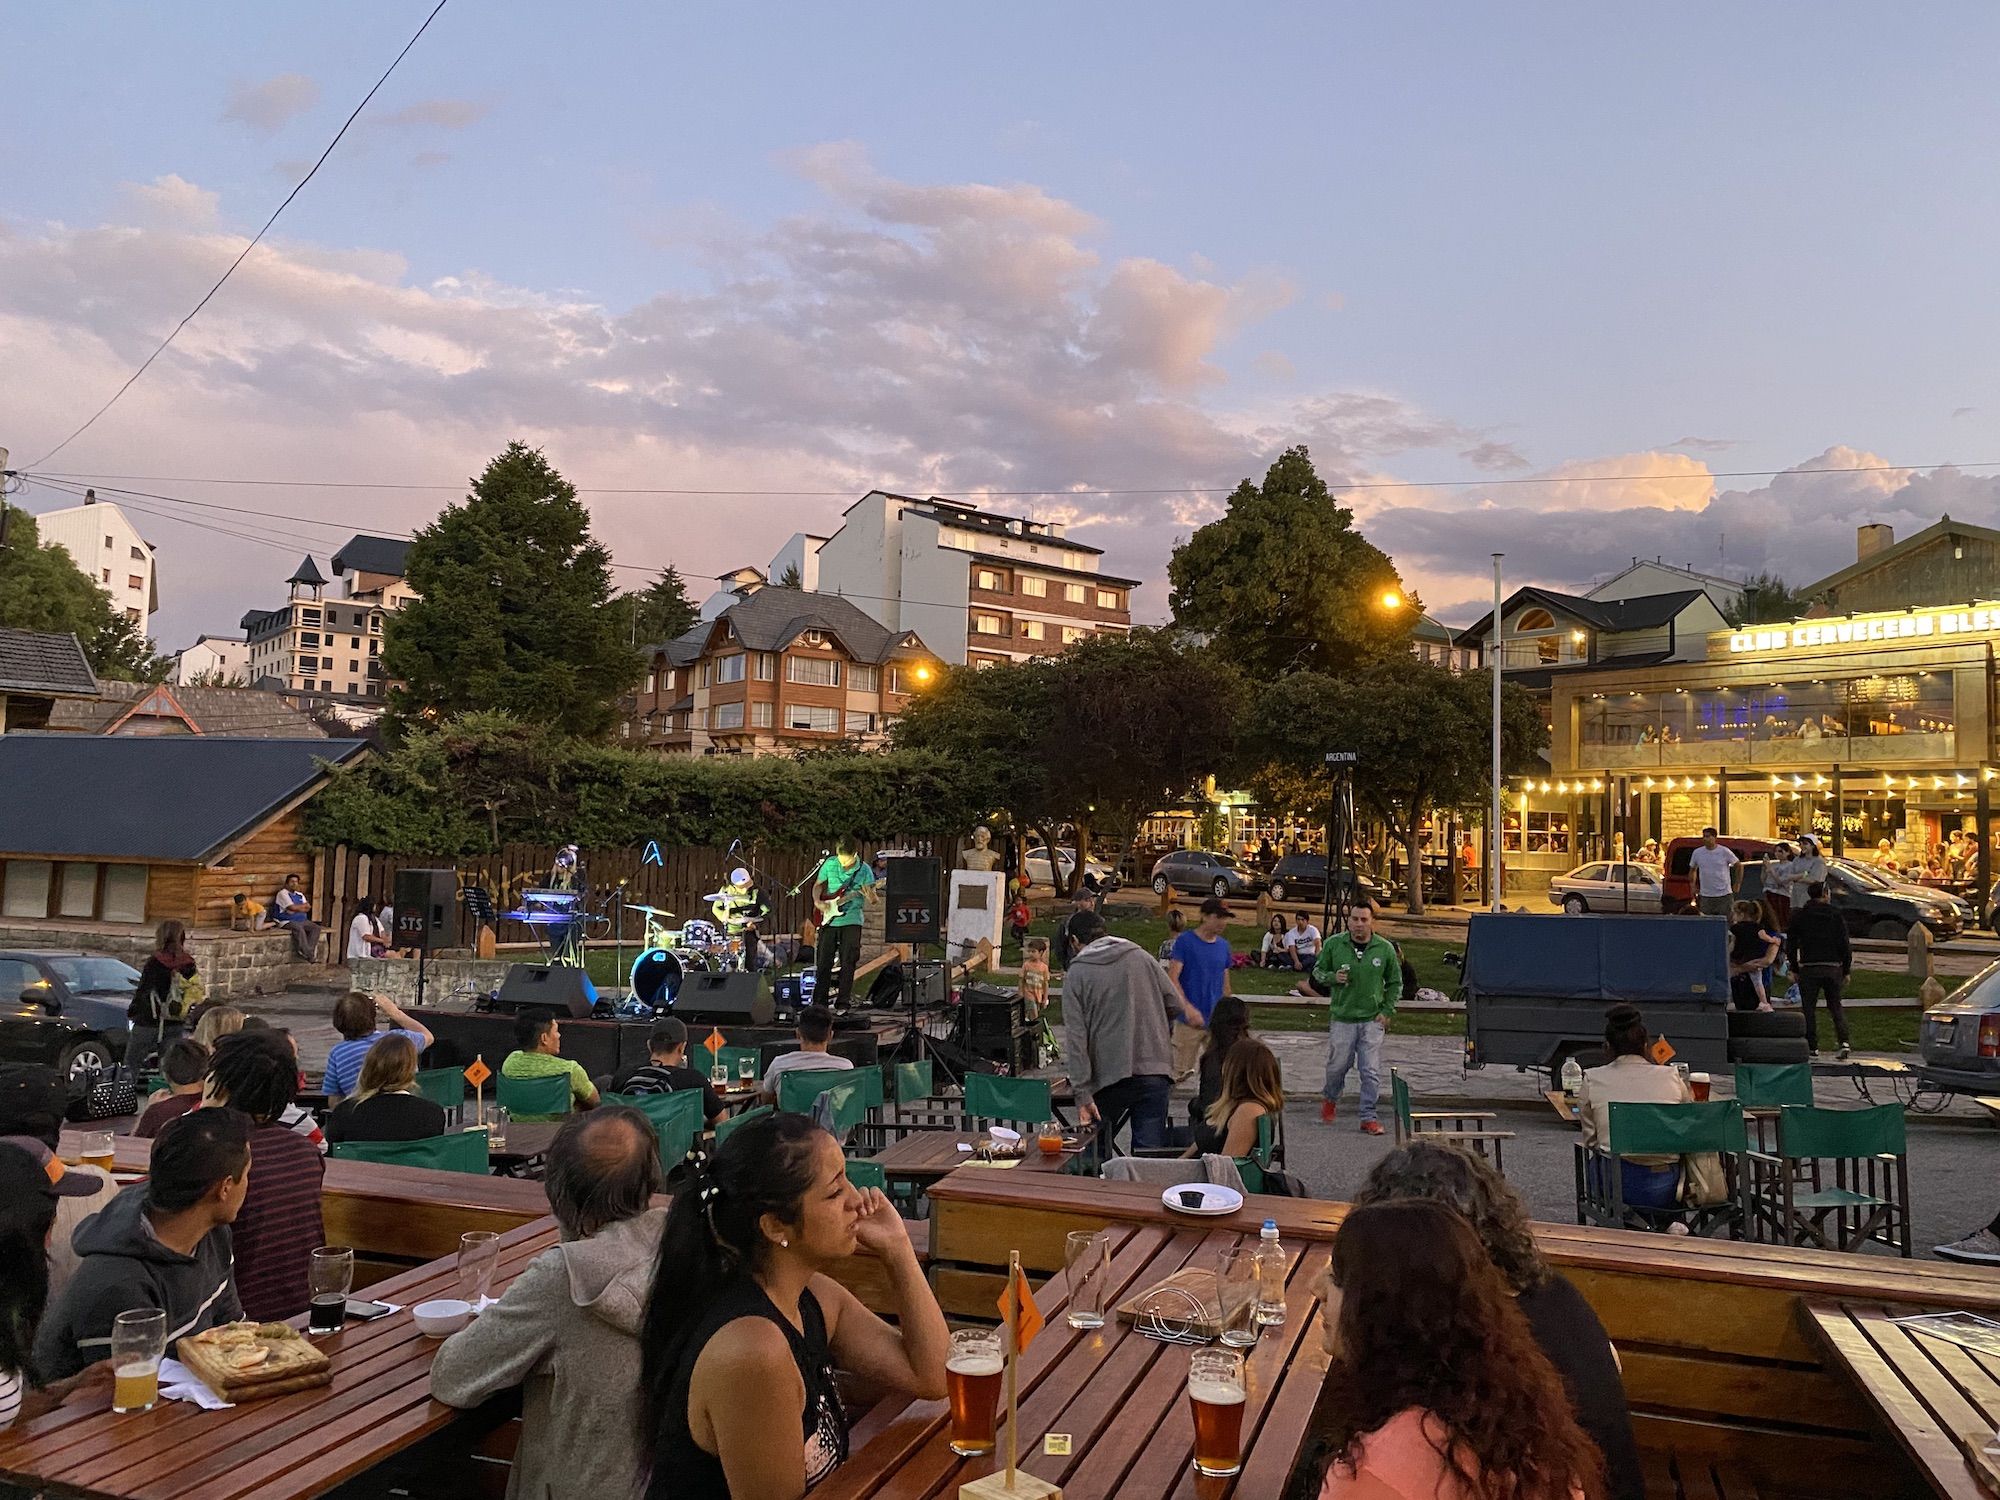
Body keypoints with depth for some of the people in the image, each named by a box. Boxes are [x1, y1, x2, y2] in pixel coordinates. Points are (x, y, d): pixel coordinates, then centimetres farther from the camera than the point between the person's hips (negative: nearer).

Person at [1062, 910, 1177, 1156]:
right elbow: (1177, 1002, 11)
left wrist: (1083, 1094, -7)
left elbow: (1076, 1038, -6)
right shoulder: (1140, 956, 7)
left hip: (1109, 1077, -2)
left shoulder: (1076, 974, 1)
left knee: (1095, 1149, 16)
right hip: (1153, 1070, 2)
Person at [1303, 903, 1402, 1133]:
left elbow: (1395, 982, 9)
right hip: (1342, 1018, 0)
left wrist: (1387, 1011, 1)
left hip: (1372, 1020, 0)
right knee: (1337, 1066, 9)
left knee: (1371, 1072, -1)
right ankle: (1329, 1099, 38)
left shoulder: (1385, 948, -3)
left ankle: (1368, 1117, 12)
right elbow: (1317, 972, 8)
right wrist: (1332, 977, -13)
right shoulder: (1333, 944, -4)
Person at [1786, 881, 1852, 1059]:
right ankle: (1844, 1042, -1)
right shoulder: (1836, 917, 0)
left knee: (1808, 1008, 5)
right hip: (1833, 968, 1)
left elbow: (1791, 944, 2)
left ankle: (1812, 1047, 5)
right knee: (1835, 1006, 14)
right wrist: (1846, 971, 8)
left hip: (1808, 969, -1)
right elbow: (1845, 946, 0)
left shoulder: (1799, 916, 0)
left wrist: (1794, 969, 10)